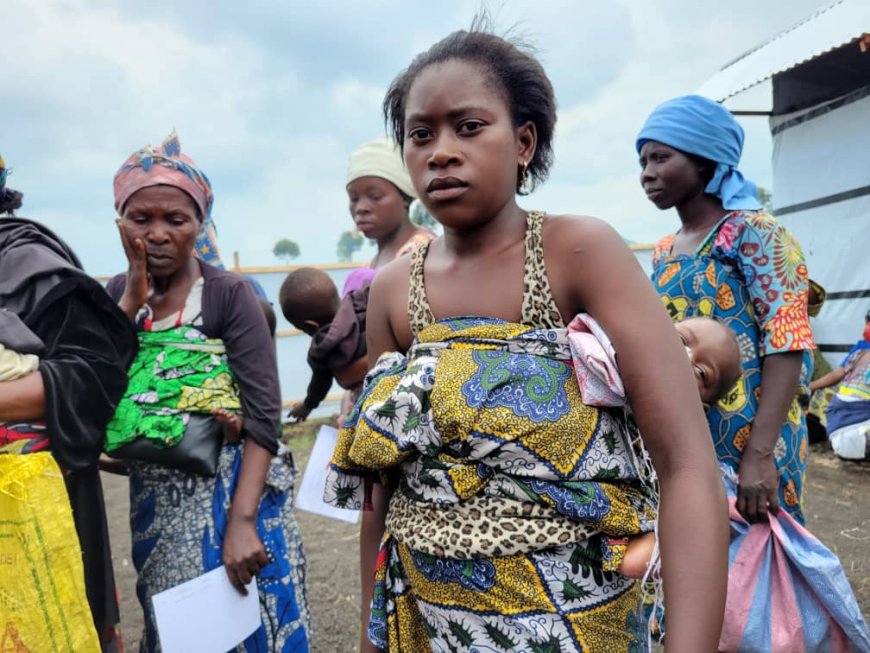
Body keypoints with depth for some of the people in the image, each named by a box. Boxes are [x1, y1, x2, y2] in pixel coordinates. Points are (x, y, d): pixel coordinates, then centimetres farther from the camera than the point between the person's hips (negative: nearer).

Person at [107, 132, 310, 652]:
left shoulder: (230, 294, -12)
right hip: (155, 501, 5)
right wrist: (133, 299, -14)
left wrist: (242, 521, -23)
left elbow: (264, 416, -17)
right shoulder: (119, 293, 4)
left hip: (229, 491, -5)